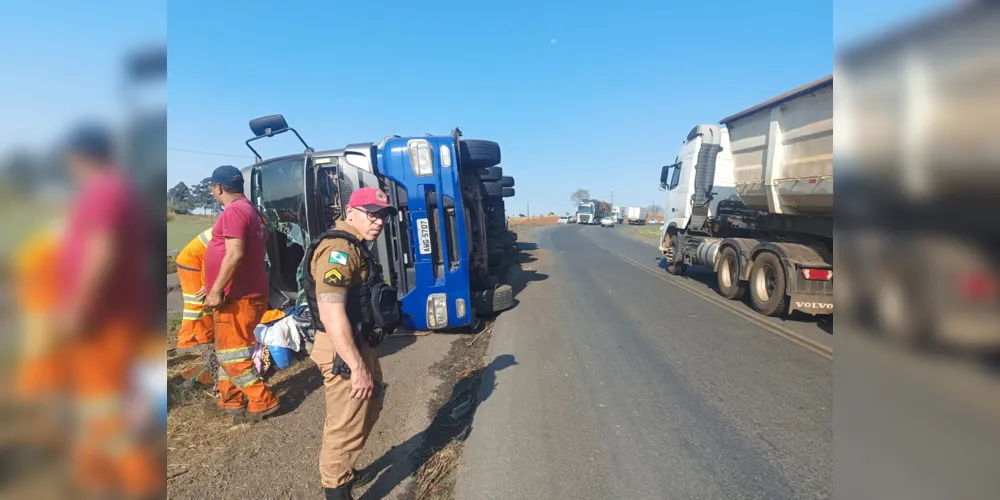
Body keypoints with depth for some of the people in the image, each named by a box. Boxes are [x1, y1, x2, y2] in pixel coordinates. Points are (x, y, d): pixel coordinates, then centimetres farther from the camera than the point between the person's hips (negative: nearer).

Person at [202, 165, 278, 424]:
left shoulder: (233, 211, -17)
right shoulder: (250, 209, 15)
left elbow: (234, 254, -25)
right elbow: (263, 238, 24)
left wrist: (216, 290, -20)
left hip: (237, 296, -10)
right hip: (246, 293, 10)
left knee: (230, 353, -2)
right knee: (228, 349, 19)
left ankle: (262, 401, 4)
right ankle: (229, 399, 30)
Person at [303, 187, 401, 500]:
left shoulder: (356, 248, 14)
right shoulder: (338, 248, -20)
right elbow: (332, 314, -29)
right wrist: (357, 366, -27)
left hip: (361, 345, 11)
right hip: (344, 352, -11)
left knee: (369, 409, 25)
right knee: (345, 426, 1)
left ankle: (347, 472, 43)